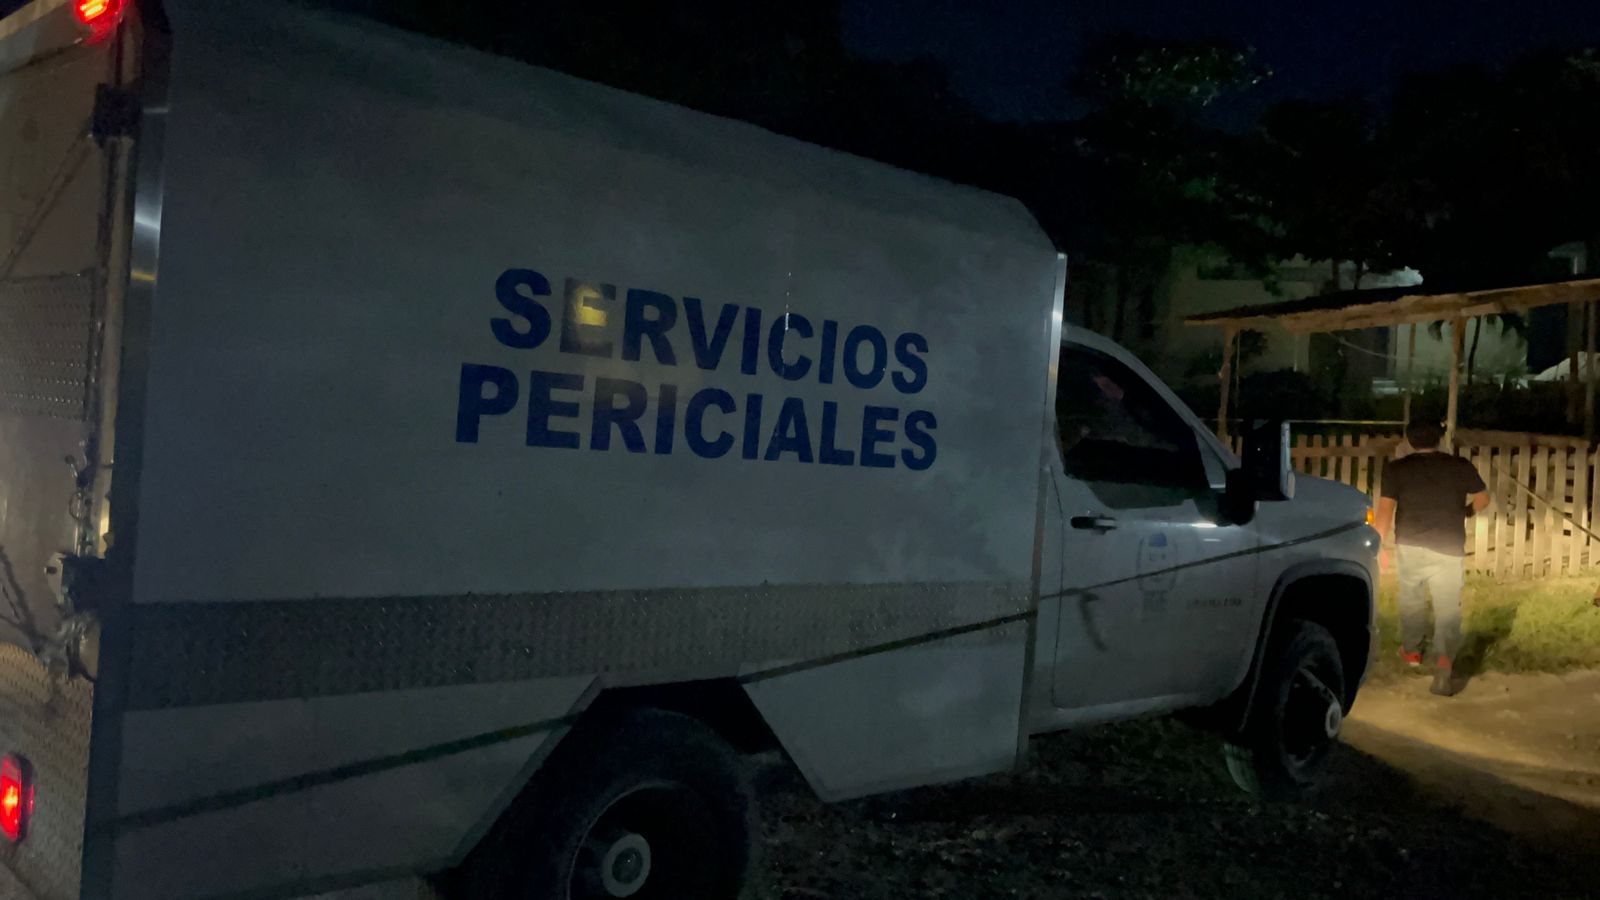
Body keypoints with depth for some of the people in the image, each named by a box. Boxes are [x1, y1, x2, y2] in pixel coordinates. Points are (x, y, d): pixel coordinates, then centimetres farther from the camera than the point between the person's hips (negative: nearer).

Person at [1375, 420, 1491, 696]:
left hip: (1409, 546, 1)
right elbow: (1483, 499, 13)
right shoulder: (1460, 466, 2)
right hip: (1448, 548, -1)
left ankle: (1411, 650, 36)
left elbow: (1386, 510, -7)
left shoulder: (1397, 469, -2)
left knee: (1411, 598, 22)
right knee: (1448, 608, 0)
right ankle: (1444, 661, -19)